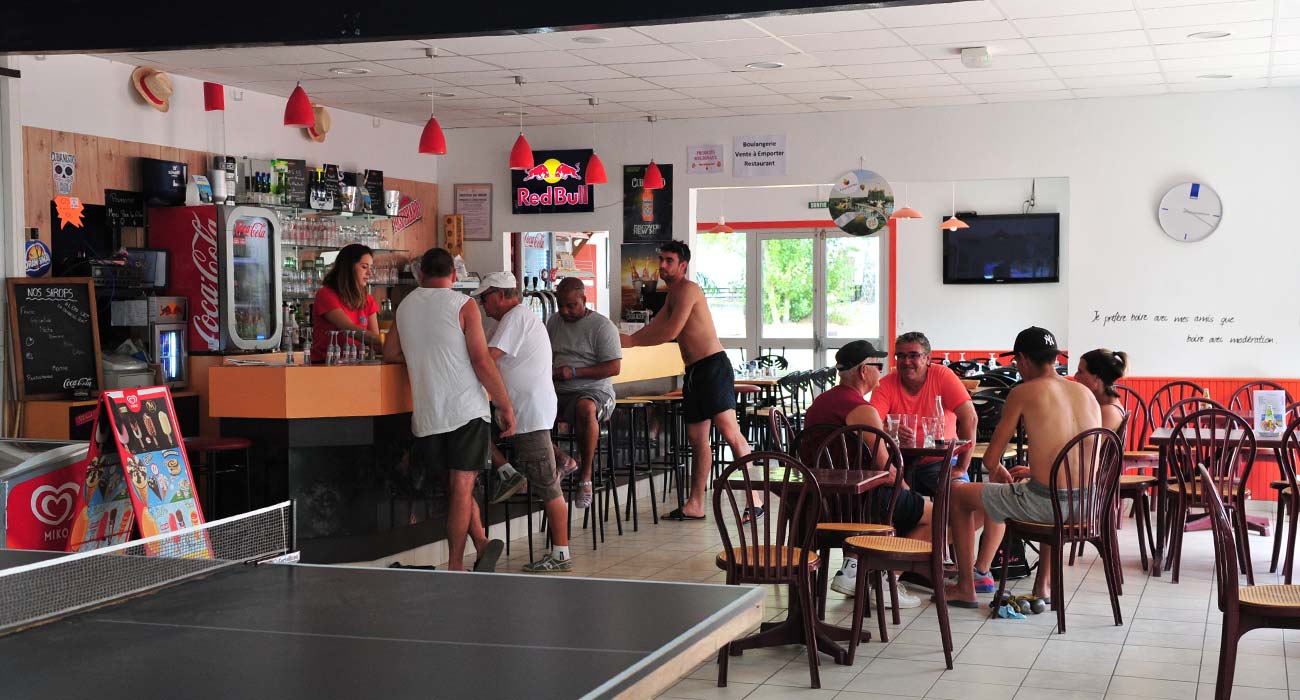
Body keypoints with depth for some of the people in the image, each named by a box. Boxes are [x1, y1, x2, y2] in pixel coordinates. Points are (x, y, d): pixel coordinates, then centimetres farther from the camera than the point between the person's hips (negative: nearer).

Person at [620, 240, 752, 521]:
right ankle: (695, 505, 12)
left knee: (728, 430, -17)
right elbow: (655, 327, 31)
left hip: (713, 366, -10)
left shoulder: (688, 289, -9)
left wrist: (631, 341, -5)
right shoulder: (672, 294, 23)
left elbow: (670, 332, -14)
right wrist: (626, 340, 20)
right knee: (697, 438, 9)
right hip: (693, 371, 10)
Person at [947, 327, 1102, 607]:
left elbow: (990, 459, -2)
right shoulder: (1086, 393, 12)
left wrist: (999, 470, 21)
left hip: (1044, 502, -6)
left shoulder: (1023, 392, -5)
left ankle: (965, 588, 23)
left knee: (957, 493, 17)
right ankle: (1043, 584, 46)